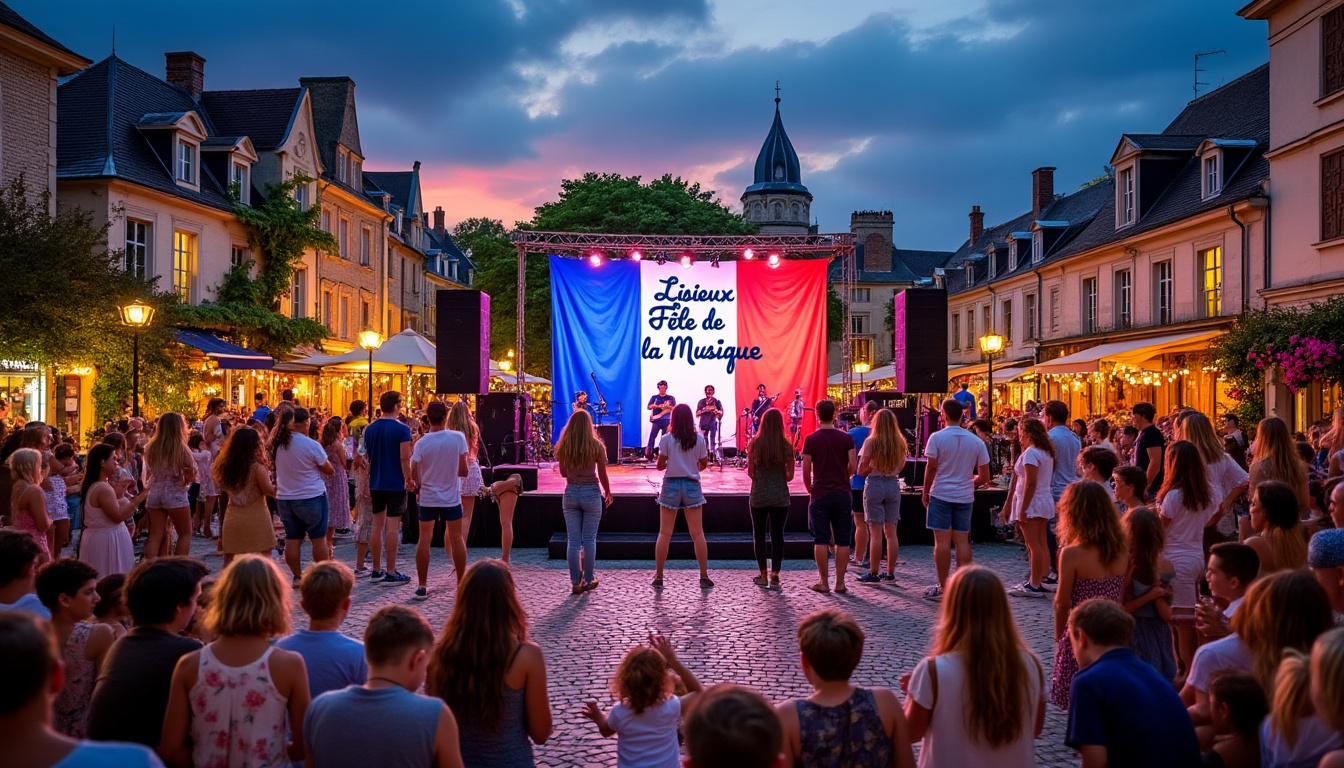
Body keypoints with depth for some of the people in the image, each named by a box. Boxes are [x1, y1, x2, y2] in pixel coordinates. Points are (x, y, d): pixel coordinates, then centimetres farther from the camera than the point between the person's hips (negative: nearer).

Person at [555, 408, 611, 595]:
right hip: (591, 494, -2)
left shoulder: (562, 447, -2)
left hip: (570, 494, 2)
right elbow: (603, 475, -4)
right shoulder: (596, 446, -9)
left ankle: (575, 582, 7)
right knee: (589, 539, 8)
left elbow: (563, 473, 8)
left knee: (573, 540, 6)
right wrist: (608, 492, 11)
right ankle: (588, 580, 15)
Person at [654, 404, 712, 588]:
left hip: (671, 485, -1)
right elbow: (703, 465, 3)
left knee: (664, 533, 6)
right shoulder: (699, 439, -3)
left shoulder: (666, 439, -7)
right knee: (697, 533, 6)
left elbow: (660, 466, -6)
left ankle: (658, 576, 8)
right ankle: (704, 577, 8)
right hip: (692, 486, 1)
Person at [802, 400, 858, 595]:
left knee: (821, 540, 3)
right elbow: (853, 467, -3)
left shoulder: (811, 439, -5)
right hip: (842, 493, 1)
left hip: (819, 494, -1)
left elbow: (806, 471, -5)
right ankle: (840, 582, 8)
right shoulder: (846, 438, -1)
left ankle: (823, 582, 5)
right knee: (843, 540, 7)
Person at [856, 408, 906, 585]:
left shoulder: (871, 441, -11)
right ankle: (890, 573, 13)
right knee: (891, 532, 9)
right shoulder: (900, 442, 2)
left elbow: (861, 470, -12)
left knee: (875, 532, -2)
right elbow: (901, 466, 14)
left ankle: (873, 573, 2)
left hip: (874, 484, -4)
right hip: (893, 484, 4)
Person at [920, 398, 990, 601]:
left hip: (941, 495, -4)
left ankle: (942, 587, 1)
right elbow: (984, 477, 6)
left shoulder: (937, 437, -7)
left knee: (942, 541, -2)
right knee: (962, 541, 6)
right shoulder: (976, 441, 5)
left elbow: (931, 468, -9)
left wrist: (925, 492, 2)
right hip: (965, 497, 4)